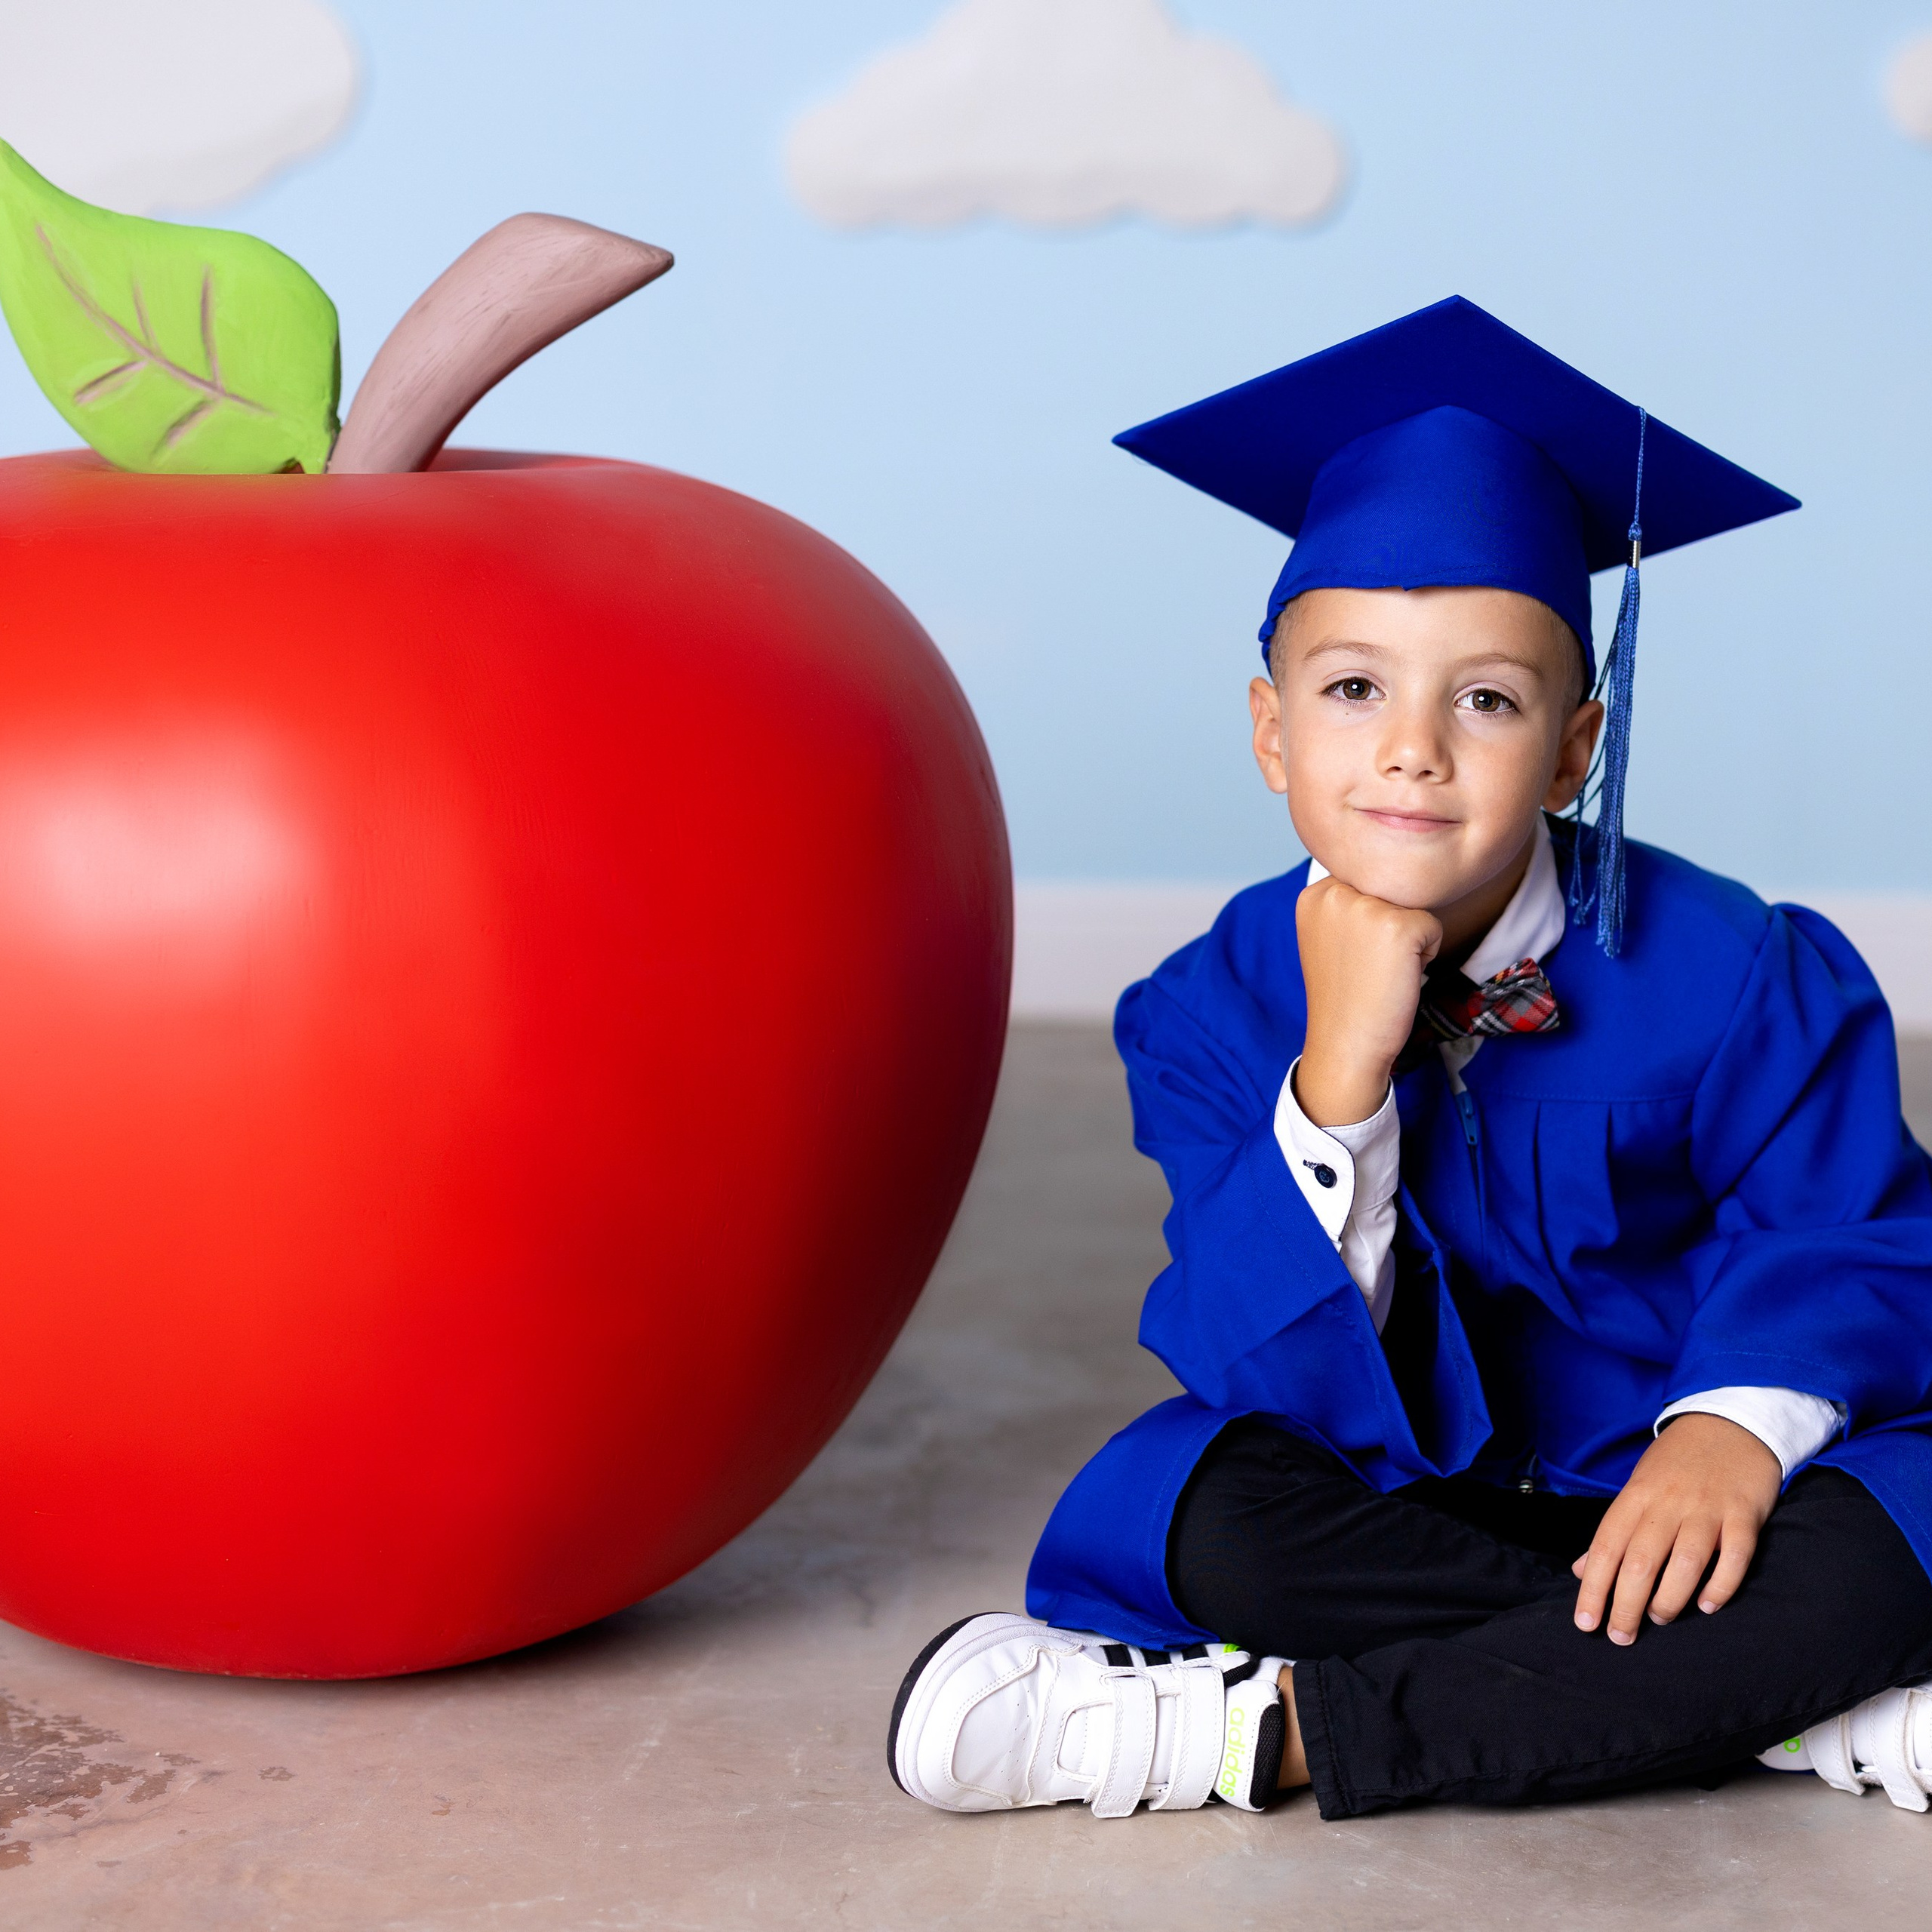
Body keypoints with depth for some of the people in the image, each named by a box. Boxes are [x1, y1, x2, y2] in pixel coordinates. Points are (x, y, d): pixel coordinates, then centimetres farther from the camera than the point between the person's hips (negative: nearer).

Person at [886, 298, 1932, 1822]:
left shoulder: (1722, 971, -12)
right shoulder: (1222, 1006, -9)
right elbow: (1270, 1382, -16)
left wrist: (1735, 1421, -27)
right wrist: (1340, 1070, -30)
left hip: (1668, 1482, -1)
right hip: (1403, 1491, 1)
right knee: (1224, 1525, -30)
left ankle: (1262, 1729, -28)